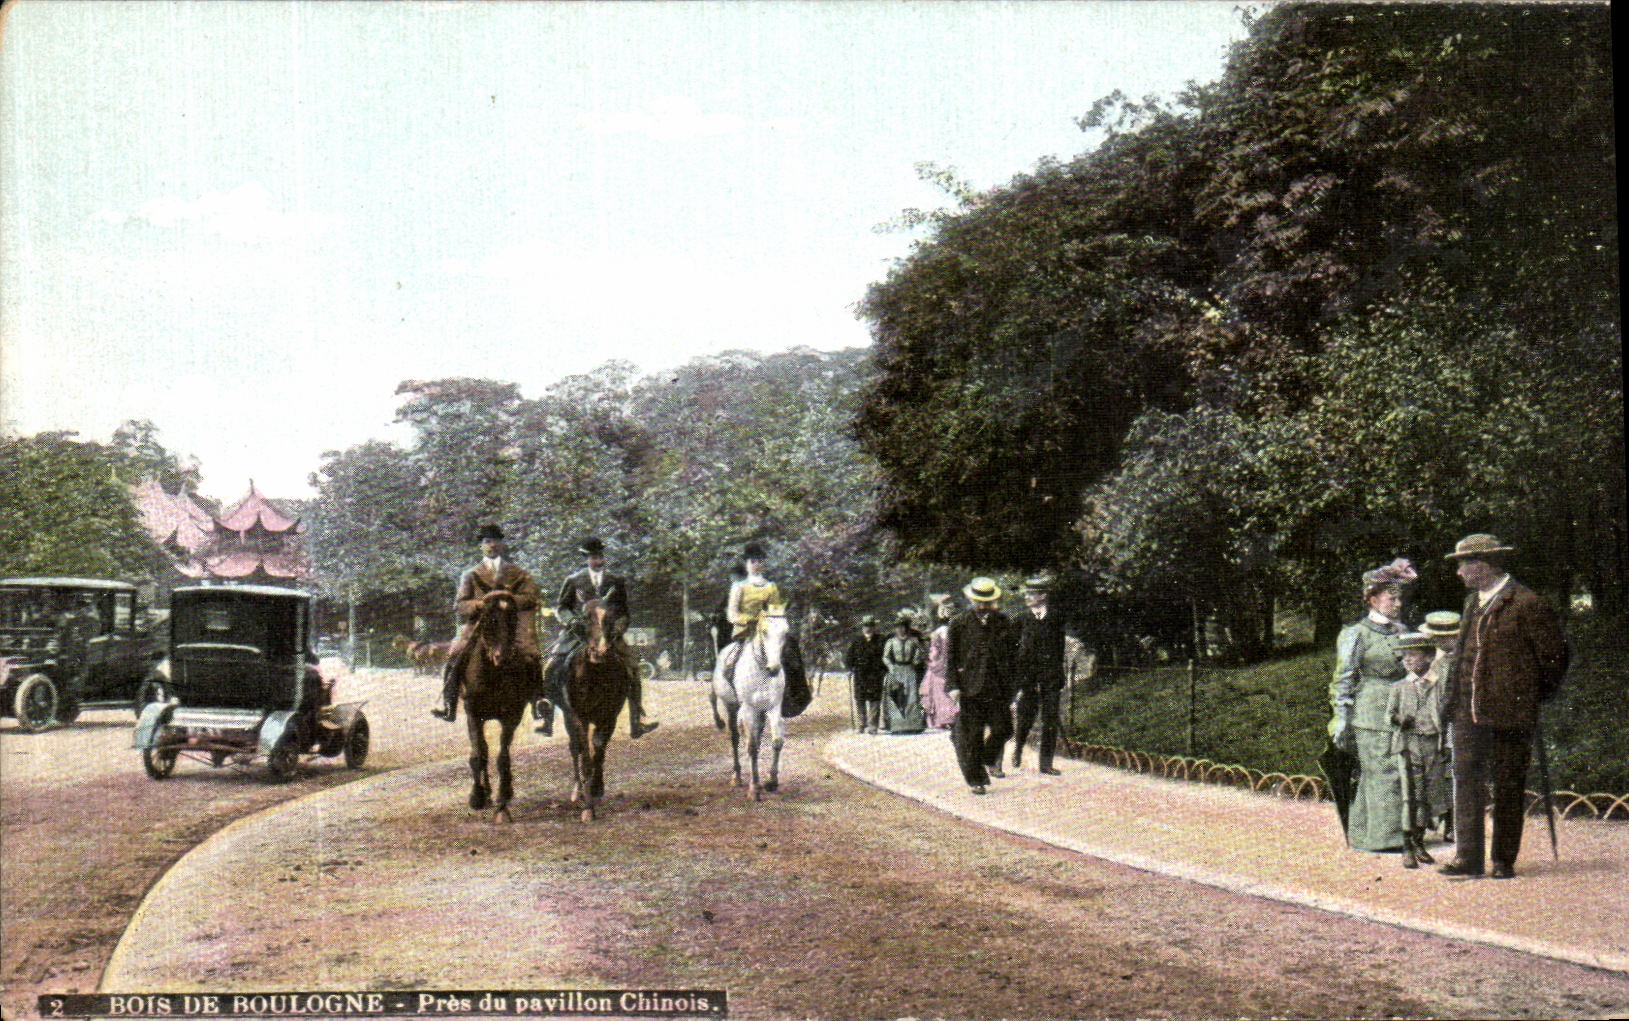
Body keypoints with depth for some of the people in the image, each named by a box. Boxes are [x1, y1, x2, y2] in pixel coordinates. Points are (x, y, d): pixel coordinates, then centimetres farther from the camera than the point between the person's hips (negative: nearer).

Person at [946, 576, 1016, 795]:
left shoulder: (1002, 622, 10)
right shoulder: (960, 623, 1)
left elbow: (1011, 654, 16)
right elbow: (950, 656, 1)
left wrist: (1010, 684, 12)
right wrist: (953, 685, -7)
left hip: (998, 687, 2)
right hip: (970, 686, -2)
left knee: (1003, 729, -3)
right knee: (972, 734, 0)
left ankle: (990, 759, 28)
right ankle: (975, 779, 11)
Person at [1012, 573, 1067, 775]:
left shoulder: (1055, 620, 5)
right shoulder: (1022, 620, 3)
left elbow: (1060, 652, 9)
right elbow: (1016, 654, 2)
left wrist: (1061, 682, 6)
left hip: (1051, 678, 1)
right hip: (1028, 678, -1)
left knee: (1050, 722, 2)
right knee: (1025, 719, 0)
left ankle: (1046, 763, 9)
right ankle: (1018, 750, 26)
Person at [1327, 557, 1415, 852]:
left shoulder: (1401, 632, 15)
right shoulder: (1357, 635, -4)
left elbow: (1414, 670, 24)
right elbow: (1344, 682, -5)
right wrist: (1342, 721, -9)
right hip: (1371, 716, -7)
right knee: (1384, 772, -8)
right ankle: (1384, 836, -2)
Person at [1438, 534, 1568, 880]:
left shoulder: (1526, 604, -10)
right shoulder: (1472, 602, 15)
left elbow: (1554, 655, -5)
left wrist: (1536, 696, 3)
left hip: (1509, 712, -6)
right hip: (1467, 712, 6)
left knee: (1508, 787, 3)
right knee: (1465, 780, -1)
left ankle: (1504, 861, 11)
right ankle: (1467, 857, 1)